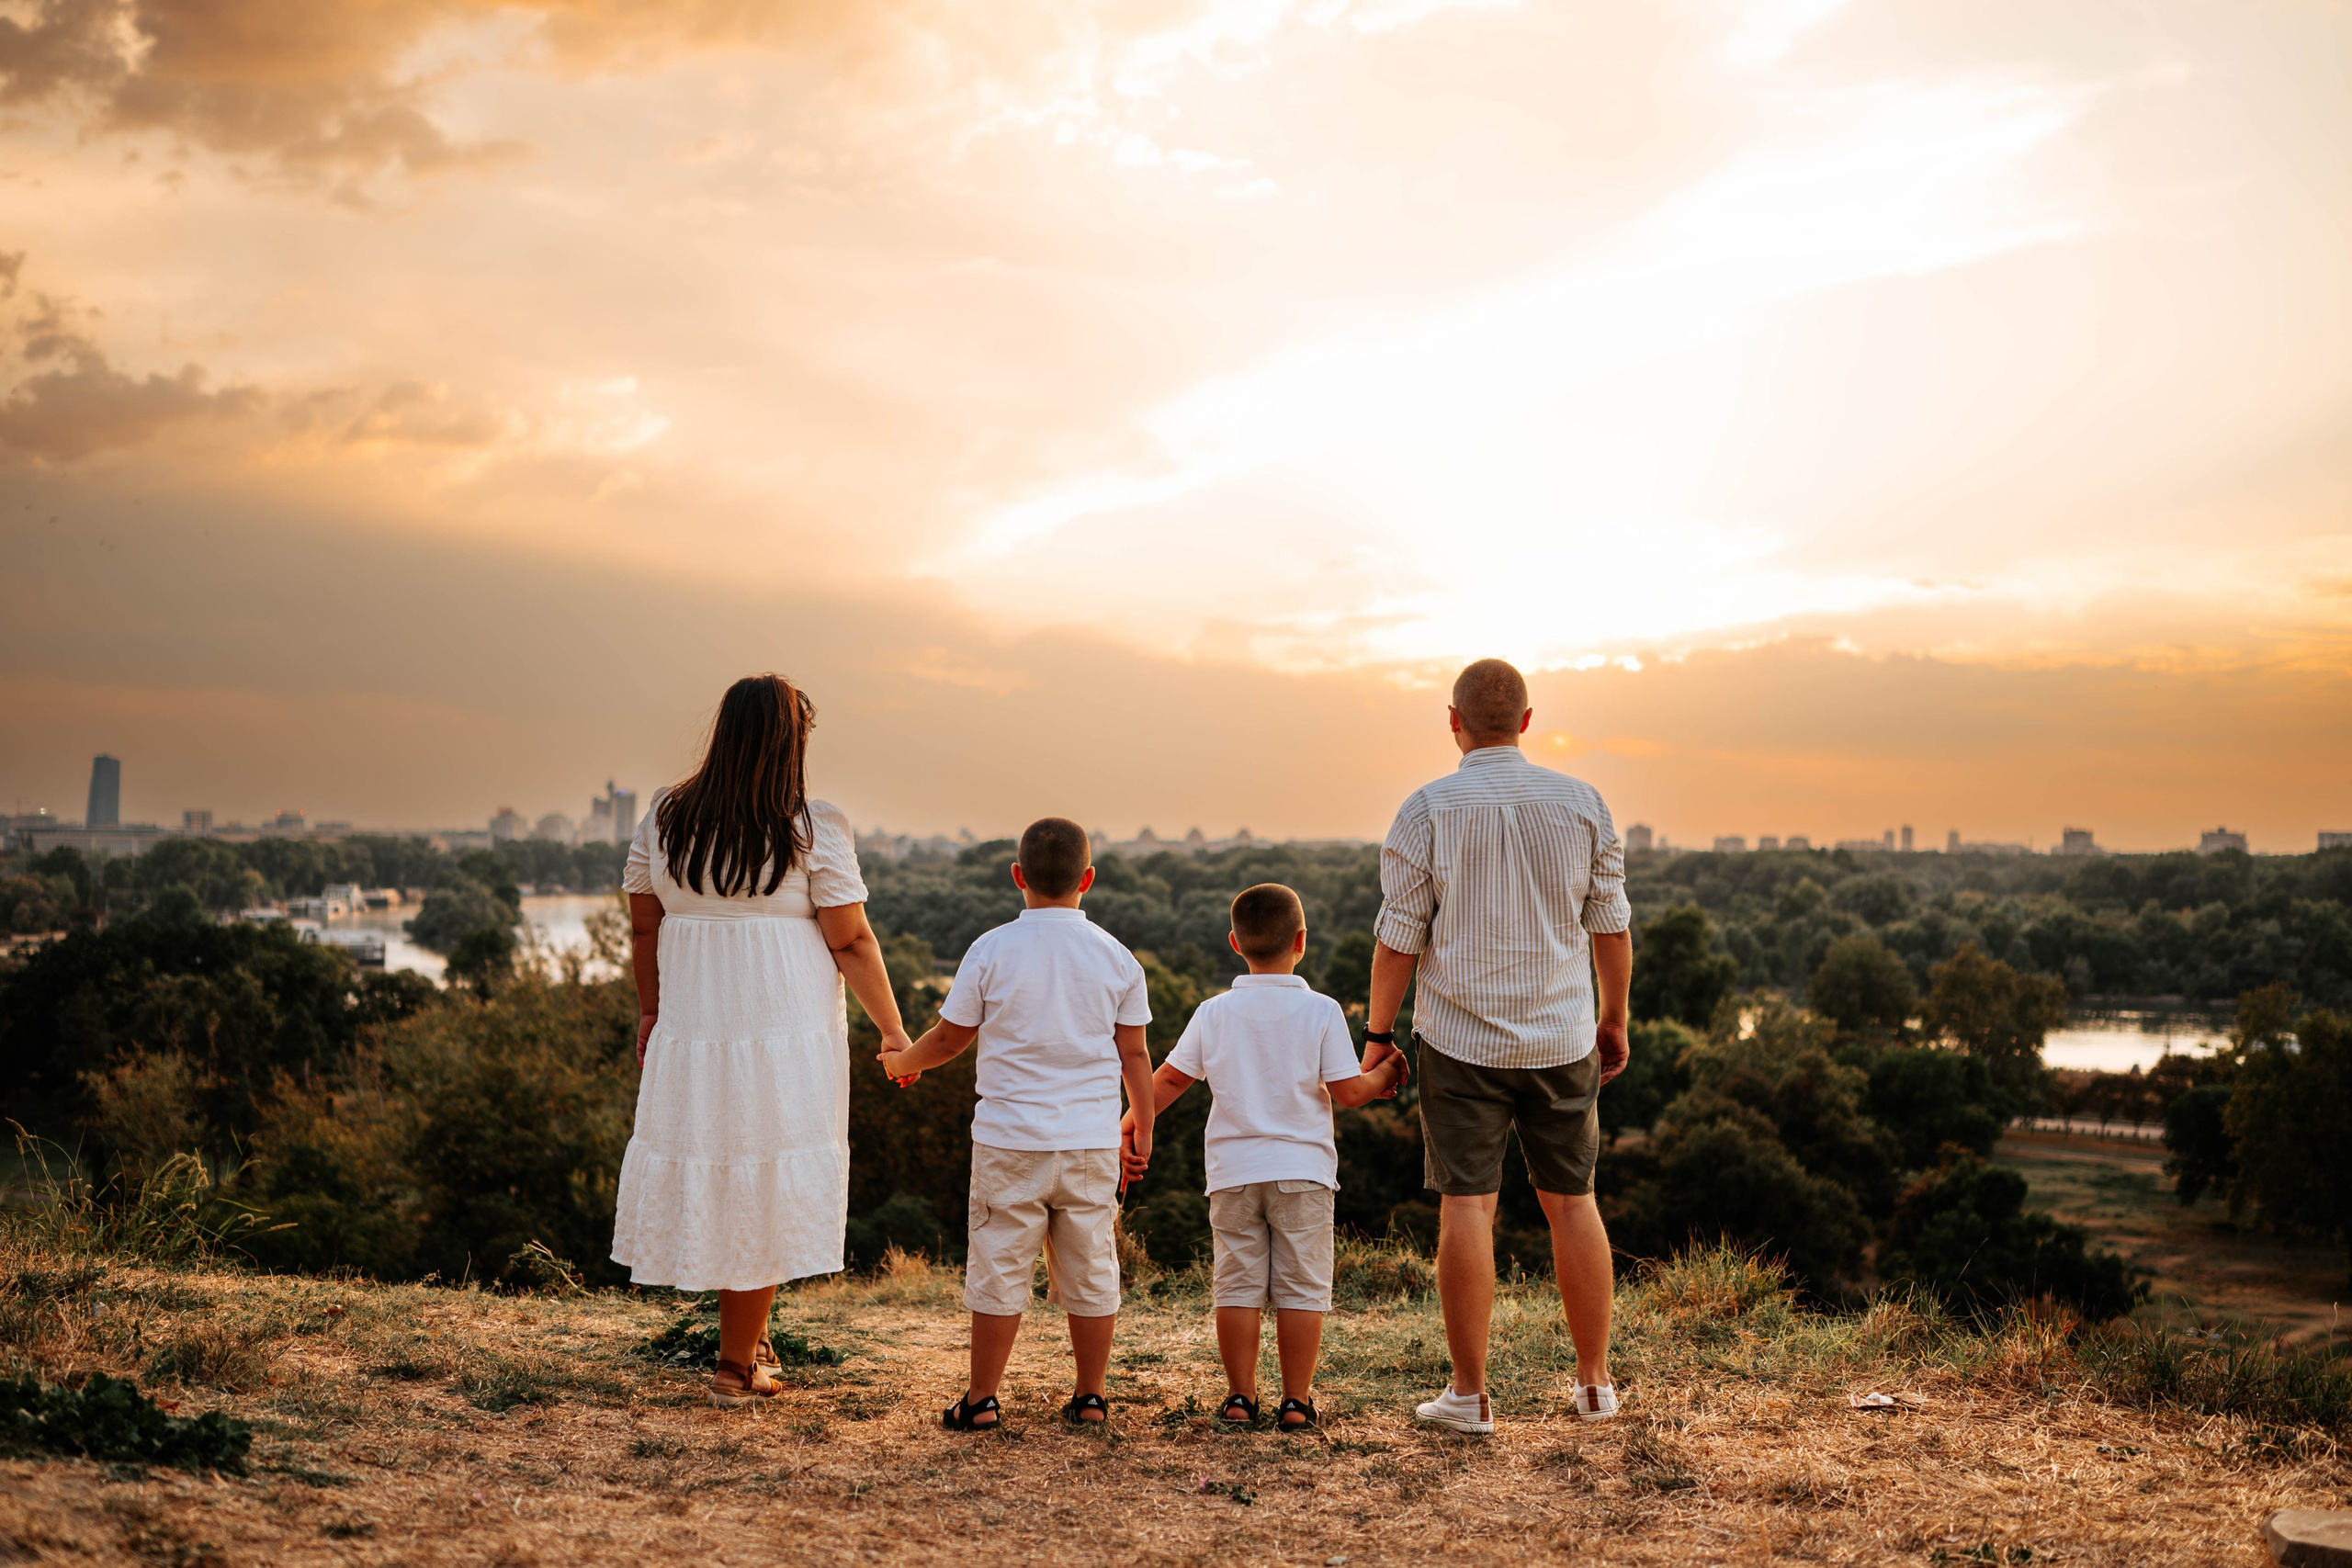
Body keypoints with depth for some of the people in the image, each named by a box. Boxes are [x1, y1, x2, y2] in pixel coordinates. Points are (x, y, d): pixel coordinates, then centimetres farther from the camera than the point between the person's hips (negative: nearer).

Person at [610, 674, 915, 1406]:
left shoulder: (665, 819, 1)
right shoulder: (814, 830, -11)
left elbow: (643, 926, 9)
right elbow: (851, 943, -9)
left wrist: (651, 1010, 23)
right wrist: (893, 1031, 2)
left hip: (690, 1031, 4)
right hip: (788, 1038, -4)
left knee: (702, 1173, 17)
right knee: (767, 1188, 6)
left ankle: (749, 1336, 26)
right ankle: (736, 1366, 15)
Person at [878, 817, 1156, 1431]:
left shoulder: (991, 950, -5)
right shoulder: (1115, 956, 1)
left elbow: (949, 1038, 4)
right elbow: (1134, 1053, 7)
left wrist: (901, 1062, 24)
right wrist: (1143, 1128, 19)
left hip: (1009, 1138, -2)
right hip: (1091, 1140, 2)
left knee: (1000, 1269, 5)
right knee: (1090, 1271, 10)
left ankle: (982, 1399, 11)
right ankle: (1091, 1397, 17)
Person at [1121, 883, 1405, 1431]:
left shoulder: (1214, 1013, 2)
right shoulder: (1321, 1011, -5)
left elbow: (1170, 1078, 3)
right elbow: (1349, 1091, -6)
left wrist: (1130, 1124, 15)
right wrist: (1384, 1077, 13)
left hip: (1233, 1170, 2)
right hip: (1302, 1168, -2)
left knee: (1237, 1285, 7)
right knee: (1301, 1287, 4)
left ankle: (1240, 1397, 10)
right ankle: (1296, 1401, 6)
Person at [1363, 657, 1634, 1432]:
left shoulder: (1429, 809, -7)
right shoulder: (1580, 802, 0)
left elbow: (1399, 936, -7)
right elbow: (1610, 924, 5)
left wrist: (1378, 1031, 3)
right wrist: (1613, 1017, 17)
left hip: (1460, 1039, -3)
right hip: (1560, 1037, 3)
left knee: (1466, 1205, 0)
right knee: (1571, 1200, 12)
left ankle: (1470, 1393, 2)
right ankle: (1595, 1383, 19)